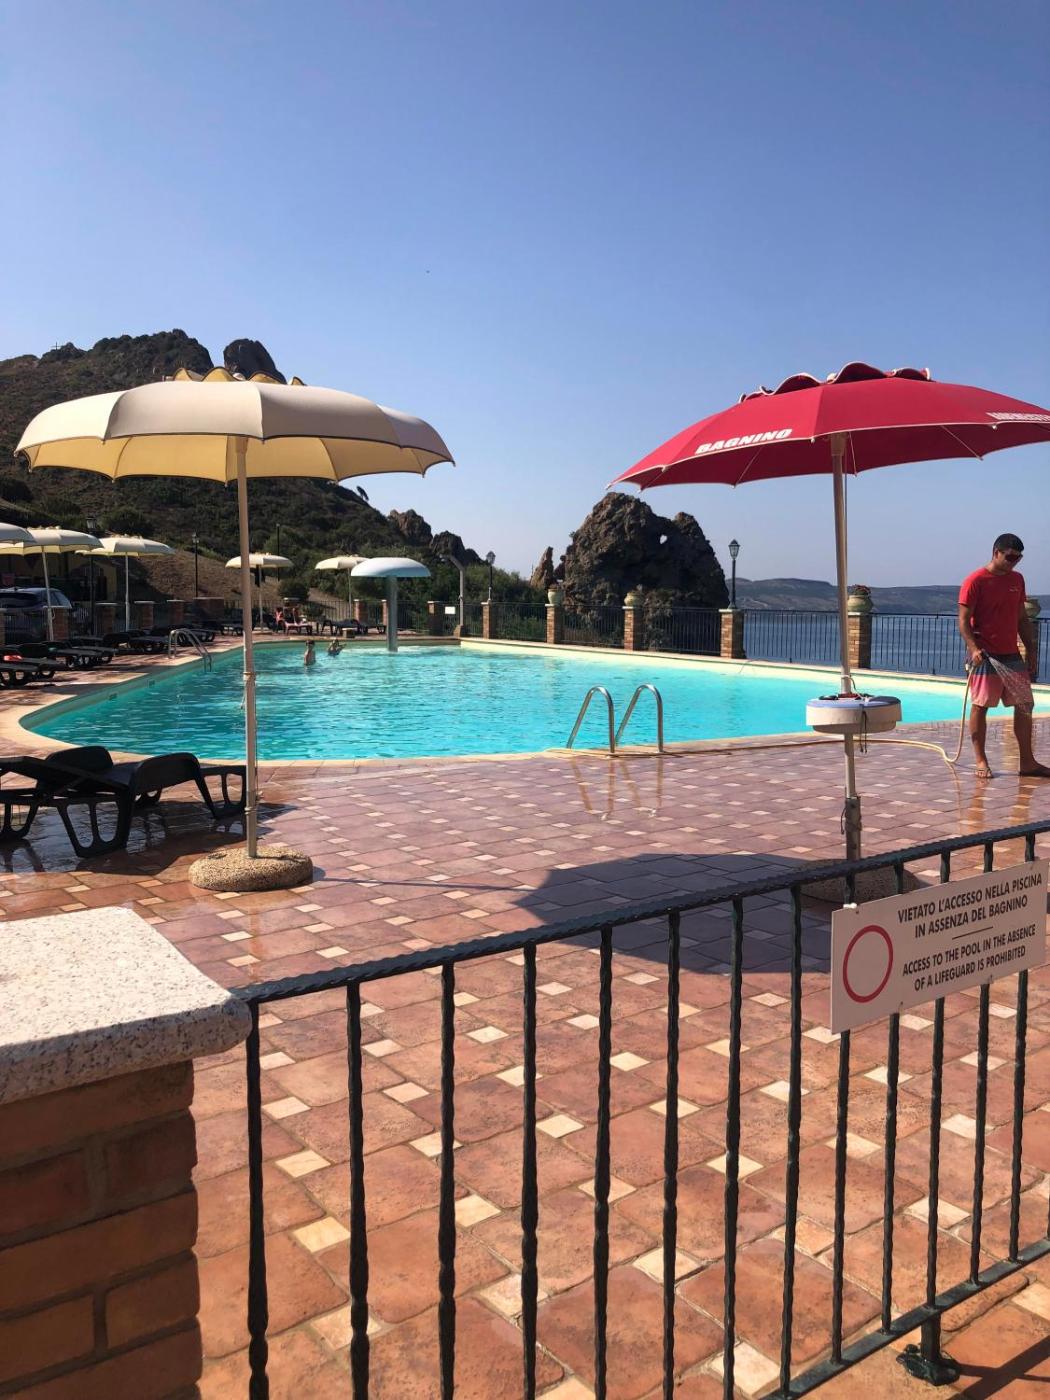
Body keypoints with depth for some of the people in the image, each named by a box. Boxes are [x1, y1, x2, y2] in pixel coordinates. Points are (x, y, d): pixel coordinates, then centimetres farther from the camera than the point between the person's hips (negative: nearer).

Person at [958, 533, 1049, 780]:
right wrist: (973, 648, -24)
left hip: (1012, 655, 7)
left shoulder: (1017, 579, 12)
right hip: (985, 655, -7)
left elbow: (1022, 618, 17)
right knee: (980, 706, -1)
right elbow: (963, 620, -11)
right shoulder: (975, 581, -8)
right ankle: (980, 760, 8)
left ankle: (1027, 762, 13)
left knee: (1025, 705, 6)